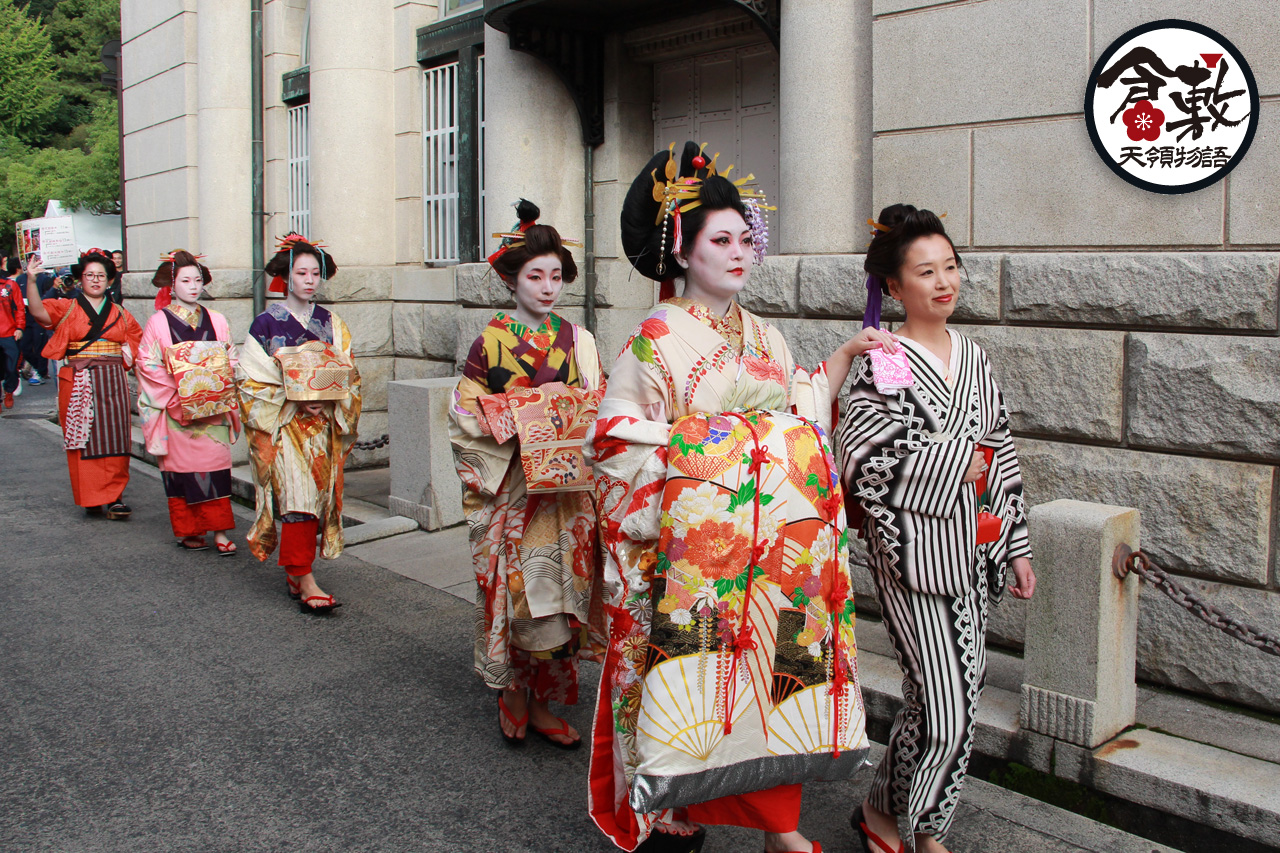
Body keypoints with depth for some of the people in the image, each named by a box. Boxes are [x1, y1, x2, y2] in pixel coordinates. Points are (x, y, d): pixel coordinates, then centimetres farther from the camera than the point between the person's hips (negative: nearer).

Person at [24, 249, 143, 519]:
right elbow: (38, 311, -13)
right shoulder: (67, 309, 5)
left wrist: (130, 354, 9)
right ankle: (90, 497, 6)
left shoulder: (120, 314, 14)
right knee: (84, 439, -2)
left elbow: (137, 337, 27)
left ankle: (114, 496, -1)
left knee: (113, 438, -3)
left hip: (113, 383, 2)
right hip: (78, 382, -2)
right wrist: (31, 280, -26)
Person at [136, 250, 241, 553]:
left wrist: (215, 392, -6)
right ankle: (188, 532, 12)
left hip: (213, 411, 2)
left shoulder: (216, 321, 9)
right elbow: (148, 366, -4)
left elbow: (231, 362, 10)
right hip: (176, 412, -2)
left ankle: (220, 531, -1)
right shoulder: (158, 323, 0)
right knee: (183, 469, 1)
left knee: (215, 468, -3)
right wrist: (179, 395, -11)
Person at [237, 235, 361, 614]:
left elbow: (349, 375, 9)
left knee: (318, 493, 3)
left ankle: (293, 571, 18)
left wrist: (328, 398, -9)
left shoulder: (331, 323, 10)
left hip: (322, 425, 4)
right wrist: (292, 398, -15)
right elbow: (251, 379, -4)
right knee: (297, 493, -15)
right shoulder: (266, 323, -1)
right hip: (282, 426, -4)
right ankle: (305, 582, -17)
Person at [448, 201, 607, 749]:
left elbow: (600, 406, 9)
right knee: (514, 584, -3)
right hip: (510, 485, -2)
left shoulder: (576, 339, 8)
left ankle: (541, 702, 14)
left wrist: (568, 416, -11)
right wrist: (515, 420, -14)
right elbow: (465, 408, -1)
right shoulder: (491, 341, 1)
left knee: (557, 587, 2)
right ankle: (513, 694, 15)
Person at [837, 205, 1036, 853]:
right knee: (944, 713, -7)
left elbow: (1000, 453, 14)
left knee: (953, 696, 13)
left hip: (970, 550, 7)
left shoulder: (972, 356, 10)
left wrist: (1016, 545, 13)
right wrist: (955, 464, -15)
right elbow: (860, 462, -19)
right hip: (913, 554, -7)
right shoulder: (882, 364, -10)